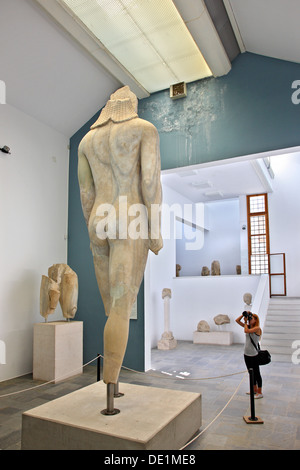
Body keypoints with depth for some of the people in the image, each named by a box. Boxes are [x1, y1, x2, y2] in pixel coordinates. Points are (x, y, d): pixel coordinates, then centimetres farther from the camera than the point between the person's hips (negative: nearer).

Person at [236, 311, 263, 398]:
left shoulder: (257, 328, -15)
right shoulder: (248, 326, 6)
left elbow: (246, 331, -29)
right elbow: (237, 320, 7)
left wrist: (246, 322, -16)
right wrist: (243, 315, -4)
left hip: (254, 355, -8)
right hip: (246, 354, 8)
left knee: (256, 373, 4)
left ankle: (260, 393, 15)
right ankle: (255, 390, 32)